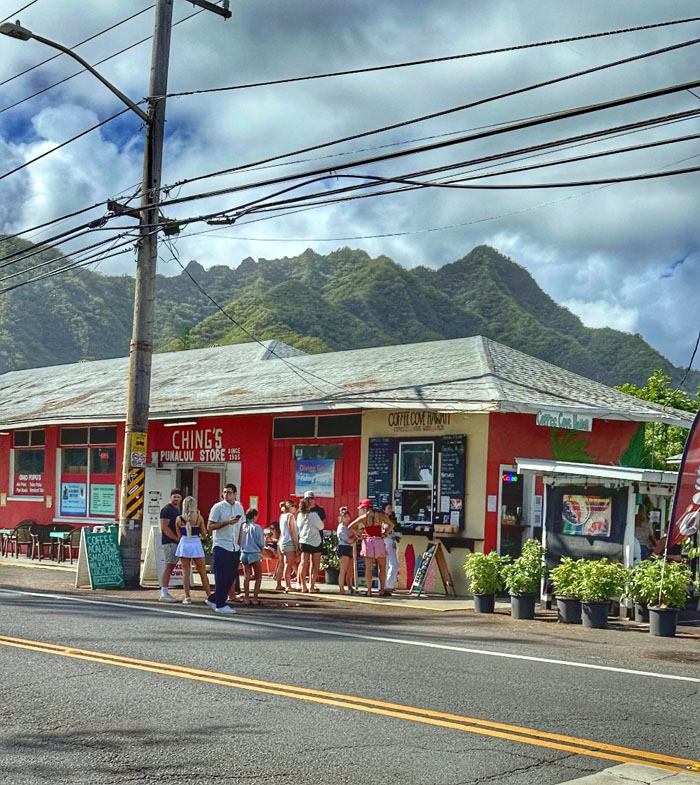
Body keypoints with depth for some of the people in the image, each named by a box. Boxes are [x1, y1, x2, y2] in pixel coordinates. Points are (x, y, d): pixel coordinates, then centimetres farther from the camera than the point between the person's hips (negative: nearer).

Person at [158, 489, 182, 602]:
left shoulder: (177, 510, 20)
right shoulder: (167, 510, -10)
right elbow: (164, 527, -18)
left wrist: (180, 538, 13)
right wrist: (177, 538, -18)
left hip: (175, 541, 10)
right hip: (169, 542, -10)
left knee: (170, 567, 10)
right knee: (169, 566, -12)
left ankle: (165, 593, 13)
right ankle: (164, 594, -13)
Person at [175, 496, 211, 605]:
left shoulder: (179, 519, -1)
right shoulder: (199, 517, -5)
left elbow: (179, 535, 3)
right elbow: (204, 533, 0)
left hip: (184, 544, 1)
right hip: (196, 544, -1)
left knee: (186, 573, 5)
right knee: (203, 573, 8)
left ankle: (187, 597, 2)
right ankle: (209, 596, 9)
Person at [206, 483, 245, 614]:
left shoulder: (239, 507, 11)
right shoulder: (218, 507, -6)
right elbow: (210, 526, -9)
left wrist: (239, 543, 12)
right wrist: (227, 522, -19)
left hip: (235, 548, 6)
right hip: (221, 546, -6)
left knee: (231, 576, 7)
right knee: (222, 577, -5)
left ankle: (213, 599, 20)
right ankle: (220, 605, 1)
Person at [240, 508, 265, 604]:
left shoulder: (242, 526, 0)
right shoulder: (256, 527, -11)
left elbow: (239, 541, 5)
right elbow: (261, 543, -7)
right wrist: (261, 550, 13)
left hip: (244, 553, 4)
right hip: (254, 554, -4)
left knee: (246, 576, 10)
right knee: (258, 577, 7)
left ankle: (246, 598, 8)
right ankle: (255, 599, 2)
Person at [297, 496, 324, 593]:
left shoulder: (299, 516, 1)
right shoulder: (313, 515, -15)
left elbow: (297, 529, 11)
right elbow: (321, 527, -3)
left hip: (303, 542, 4)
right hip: (315, 542, -4)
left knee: (304, 564, 2)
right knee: (315, 565, 7)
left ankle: (304, 587, 1)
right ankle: (312, 586, 1)